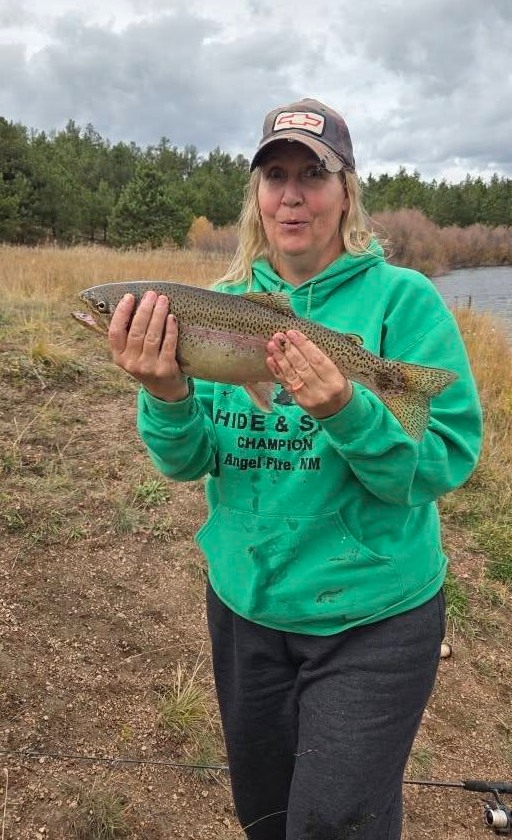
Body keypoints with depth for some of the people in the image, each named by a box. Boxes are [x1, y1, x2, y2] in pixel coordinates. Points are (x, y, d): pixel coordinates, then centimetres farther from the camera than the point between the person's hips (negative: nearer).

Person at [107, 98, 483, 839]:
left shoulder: (402, 299, -12)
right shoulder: (226, 300, 0)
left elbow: (446, 464, -15)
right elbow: (188, 462, -3)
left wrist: (347, 413, -32)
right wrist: (167, 395, -24)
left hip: (371, 617, -4)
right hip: (244, 604, 5)